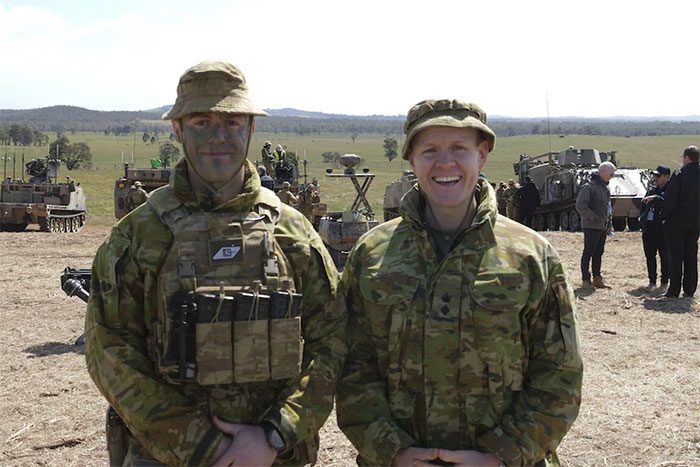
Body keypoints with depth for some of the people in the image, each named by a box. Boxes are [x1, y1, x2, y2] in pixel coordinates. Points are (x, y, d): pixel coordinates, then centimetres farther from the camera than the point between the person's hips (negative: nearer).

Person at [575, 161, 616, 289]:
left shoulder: (605, 187, 14)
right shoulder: (589, 187, -14)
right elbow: (580, 205, -22)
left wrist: (608, 218, 16)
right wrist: (592, 217, -18)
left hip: (603, 227, 9)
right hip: (591, 227, -9)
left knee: (599, 253, 12)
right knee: (588, 253, -2)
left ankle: (597, 279, 19)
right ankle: (586, 280, 3)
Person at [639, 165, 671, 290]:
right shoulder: (652, 190, 16)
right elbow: (643, 205, 23)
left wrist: (655, 198, -32)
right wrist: (642, 219, 11)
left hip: (662, 228, -6)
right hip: (648, 227, 7)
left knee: (664, 256, 2)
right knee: (649, 256, 10)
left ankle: (665, 282, 10)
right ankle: (652, 281, 20)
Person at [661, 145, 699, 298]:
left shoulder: (679, 175, -15)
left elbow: (671, 199, -17)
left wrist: (665, 215, -5)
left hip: (677, 222, -5)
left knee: (676, 256, 0)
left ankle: (674, 290, 0)